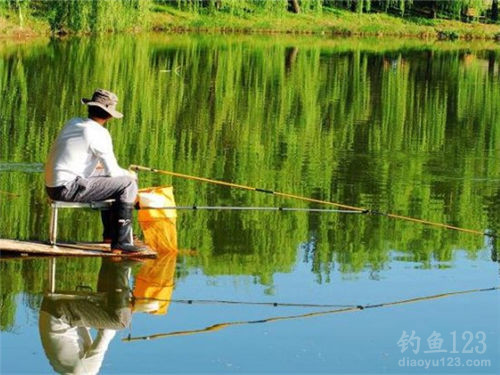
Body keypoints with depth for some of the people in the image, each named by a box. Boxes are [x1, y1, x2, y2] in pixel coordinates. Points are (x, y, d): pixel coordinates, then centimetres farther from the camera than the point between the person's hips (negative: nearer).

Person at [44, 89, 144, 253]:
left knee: (107, 178, 29)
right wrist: (129, 175, 12)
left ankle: (110, 233, 34)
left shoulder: (72, 123, 12)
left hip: (52, 187, 9)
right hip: (69, 189, -9)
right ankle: (122, 241, -6)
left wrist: (95, 164, 33)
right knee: (128, 184, -5)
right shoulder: (99, 133, -12)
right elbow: (113, 171, -8)